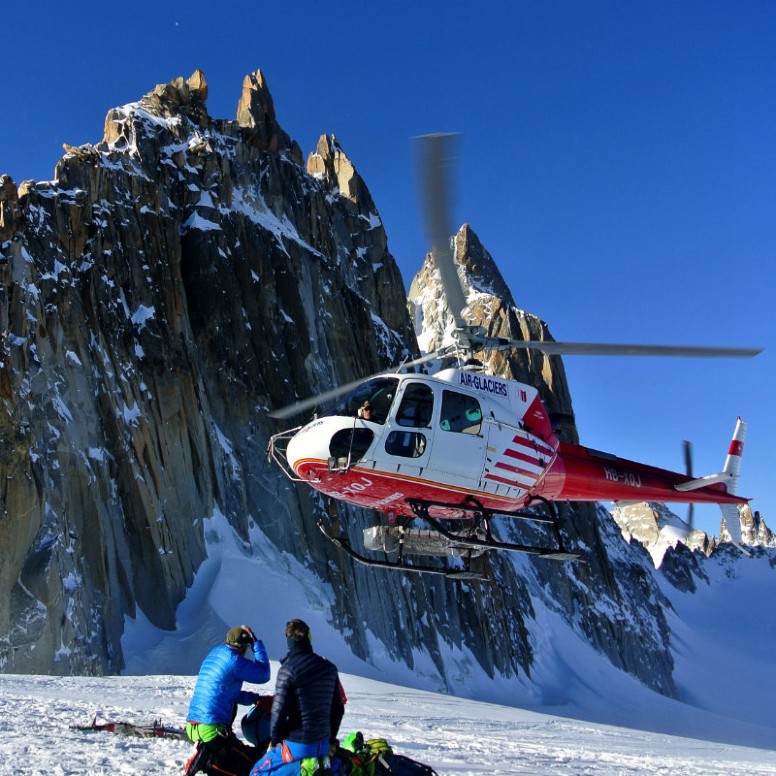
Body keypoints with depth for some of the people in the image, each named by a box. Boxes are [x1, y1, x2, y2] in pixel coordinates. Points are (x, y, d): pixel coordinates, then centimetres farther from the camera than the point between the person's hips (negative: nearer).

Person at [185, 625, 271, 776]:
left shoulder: (214, 652, 15)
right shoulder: (233, 660, -10)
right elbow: (263, 675, -1)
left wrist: (255, 698, 15)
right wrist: (257, 643, 5)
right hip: (212, 728, -9)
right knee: (252, 762, -4)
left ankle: (205, 756, 1)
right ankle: (206, 760, -15)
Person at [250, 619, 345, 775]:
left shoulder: (288, 670, -13)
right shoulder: (330, 668, 5)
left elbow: (279, 711, -13)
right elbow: (338, 708, 12)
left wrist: (274, 740, 3)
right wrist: (332, 740, 23)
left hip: (297, 745, -6)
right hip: (323, 745, 6)